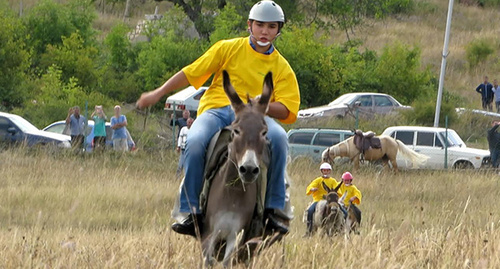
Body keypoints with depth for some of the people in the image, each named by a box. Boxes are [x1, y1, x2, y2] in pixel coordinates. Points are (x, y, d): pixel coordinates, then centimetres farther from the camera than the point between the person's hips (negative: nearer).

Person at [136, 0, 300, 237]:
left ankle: (272, 209, -27)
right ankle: (192, 212, -28)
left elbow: (287, 111, 4)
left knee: (278, 138, -34)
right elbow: (192, 72, 15)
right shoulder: (228, 49, 15)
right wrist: (158, 93, 9)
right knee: (195, 141, -35)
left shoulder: (282, 68, 15)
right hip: (216, 109, -1)